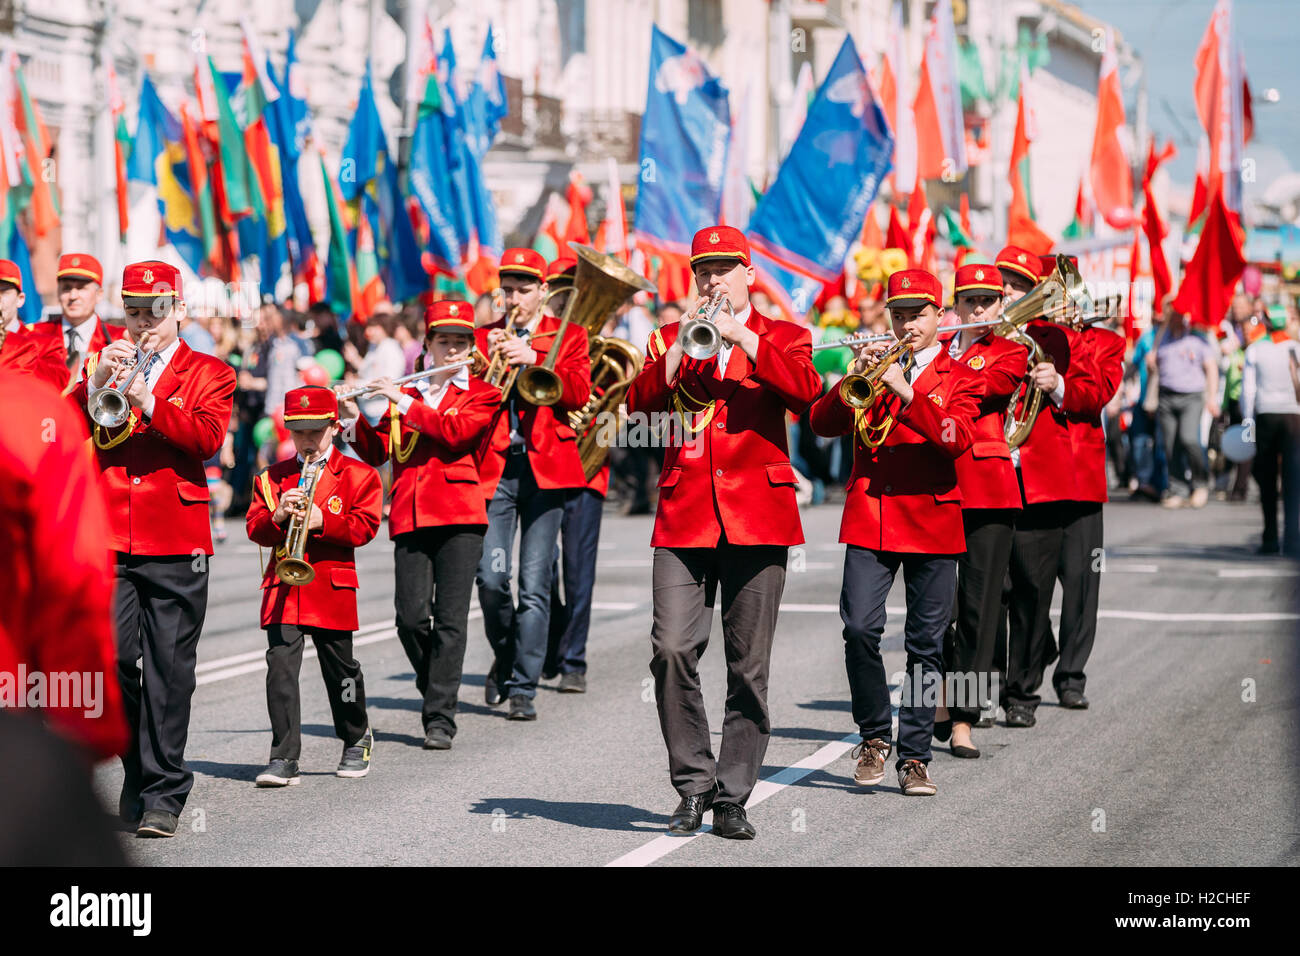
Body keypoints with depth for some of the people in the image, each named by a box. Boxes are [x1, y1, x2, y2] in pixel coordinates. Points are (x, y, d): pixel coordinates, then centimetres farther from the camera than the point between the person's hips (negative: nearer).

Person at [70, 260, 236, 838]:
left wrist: (147, 399, -18)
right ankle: (138, 769, 15)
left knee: (168, 670, -3)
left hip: (174, 545, -2)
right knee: (110, 659, -6)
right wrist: (96, 384, -11)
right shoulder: (100, 365, 18)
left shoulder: (209, 374, 11)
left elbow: (207, 438, -8)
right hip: (106, 540, 2)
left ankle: (163, 795, 3)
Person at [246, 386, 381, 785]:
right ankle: (284, 759, -11)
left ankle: (357, 741, 33)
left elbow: (364, 527, -5)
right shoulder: (272, 477, 12)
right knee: (281, 666, -11)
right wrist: (277, 517, -16)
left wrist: (320, 521, -19)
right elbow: (254, 527, 6)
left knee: (340, 668, 10)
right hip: (282, 586, 1)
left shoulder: (359, 475, 4)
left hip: (332, 587, -1)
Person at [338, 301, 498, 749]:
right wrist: (353, 417, -3)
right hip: (410, 517, 3)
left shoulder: (482, 394, 8)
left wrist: (405, 403, -11)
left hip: (459, 515, -3)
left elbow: (456, 432, -11)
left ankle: (440, 717, -5)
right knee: (410, 617, -5)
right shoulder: (404, 394, 19)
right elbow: (376, 452, 13)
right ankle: (435, 688, 21)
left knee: (450, 618, -7)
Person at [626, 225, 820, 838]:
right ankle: (693, 785, 1)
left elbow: (806, 392, -9)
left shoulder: (782, 338, 11)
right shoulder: (669, 338, 17)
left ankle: (732, 798, 8)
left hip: (757, 515, -1)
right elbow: (639, 404, 2)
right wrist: (676, 350, -11)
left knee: (749, 667, -1)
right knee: (672, 650, -12)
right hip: (684, 513, 1)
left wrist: (744, 338, -14)